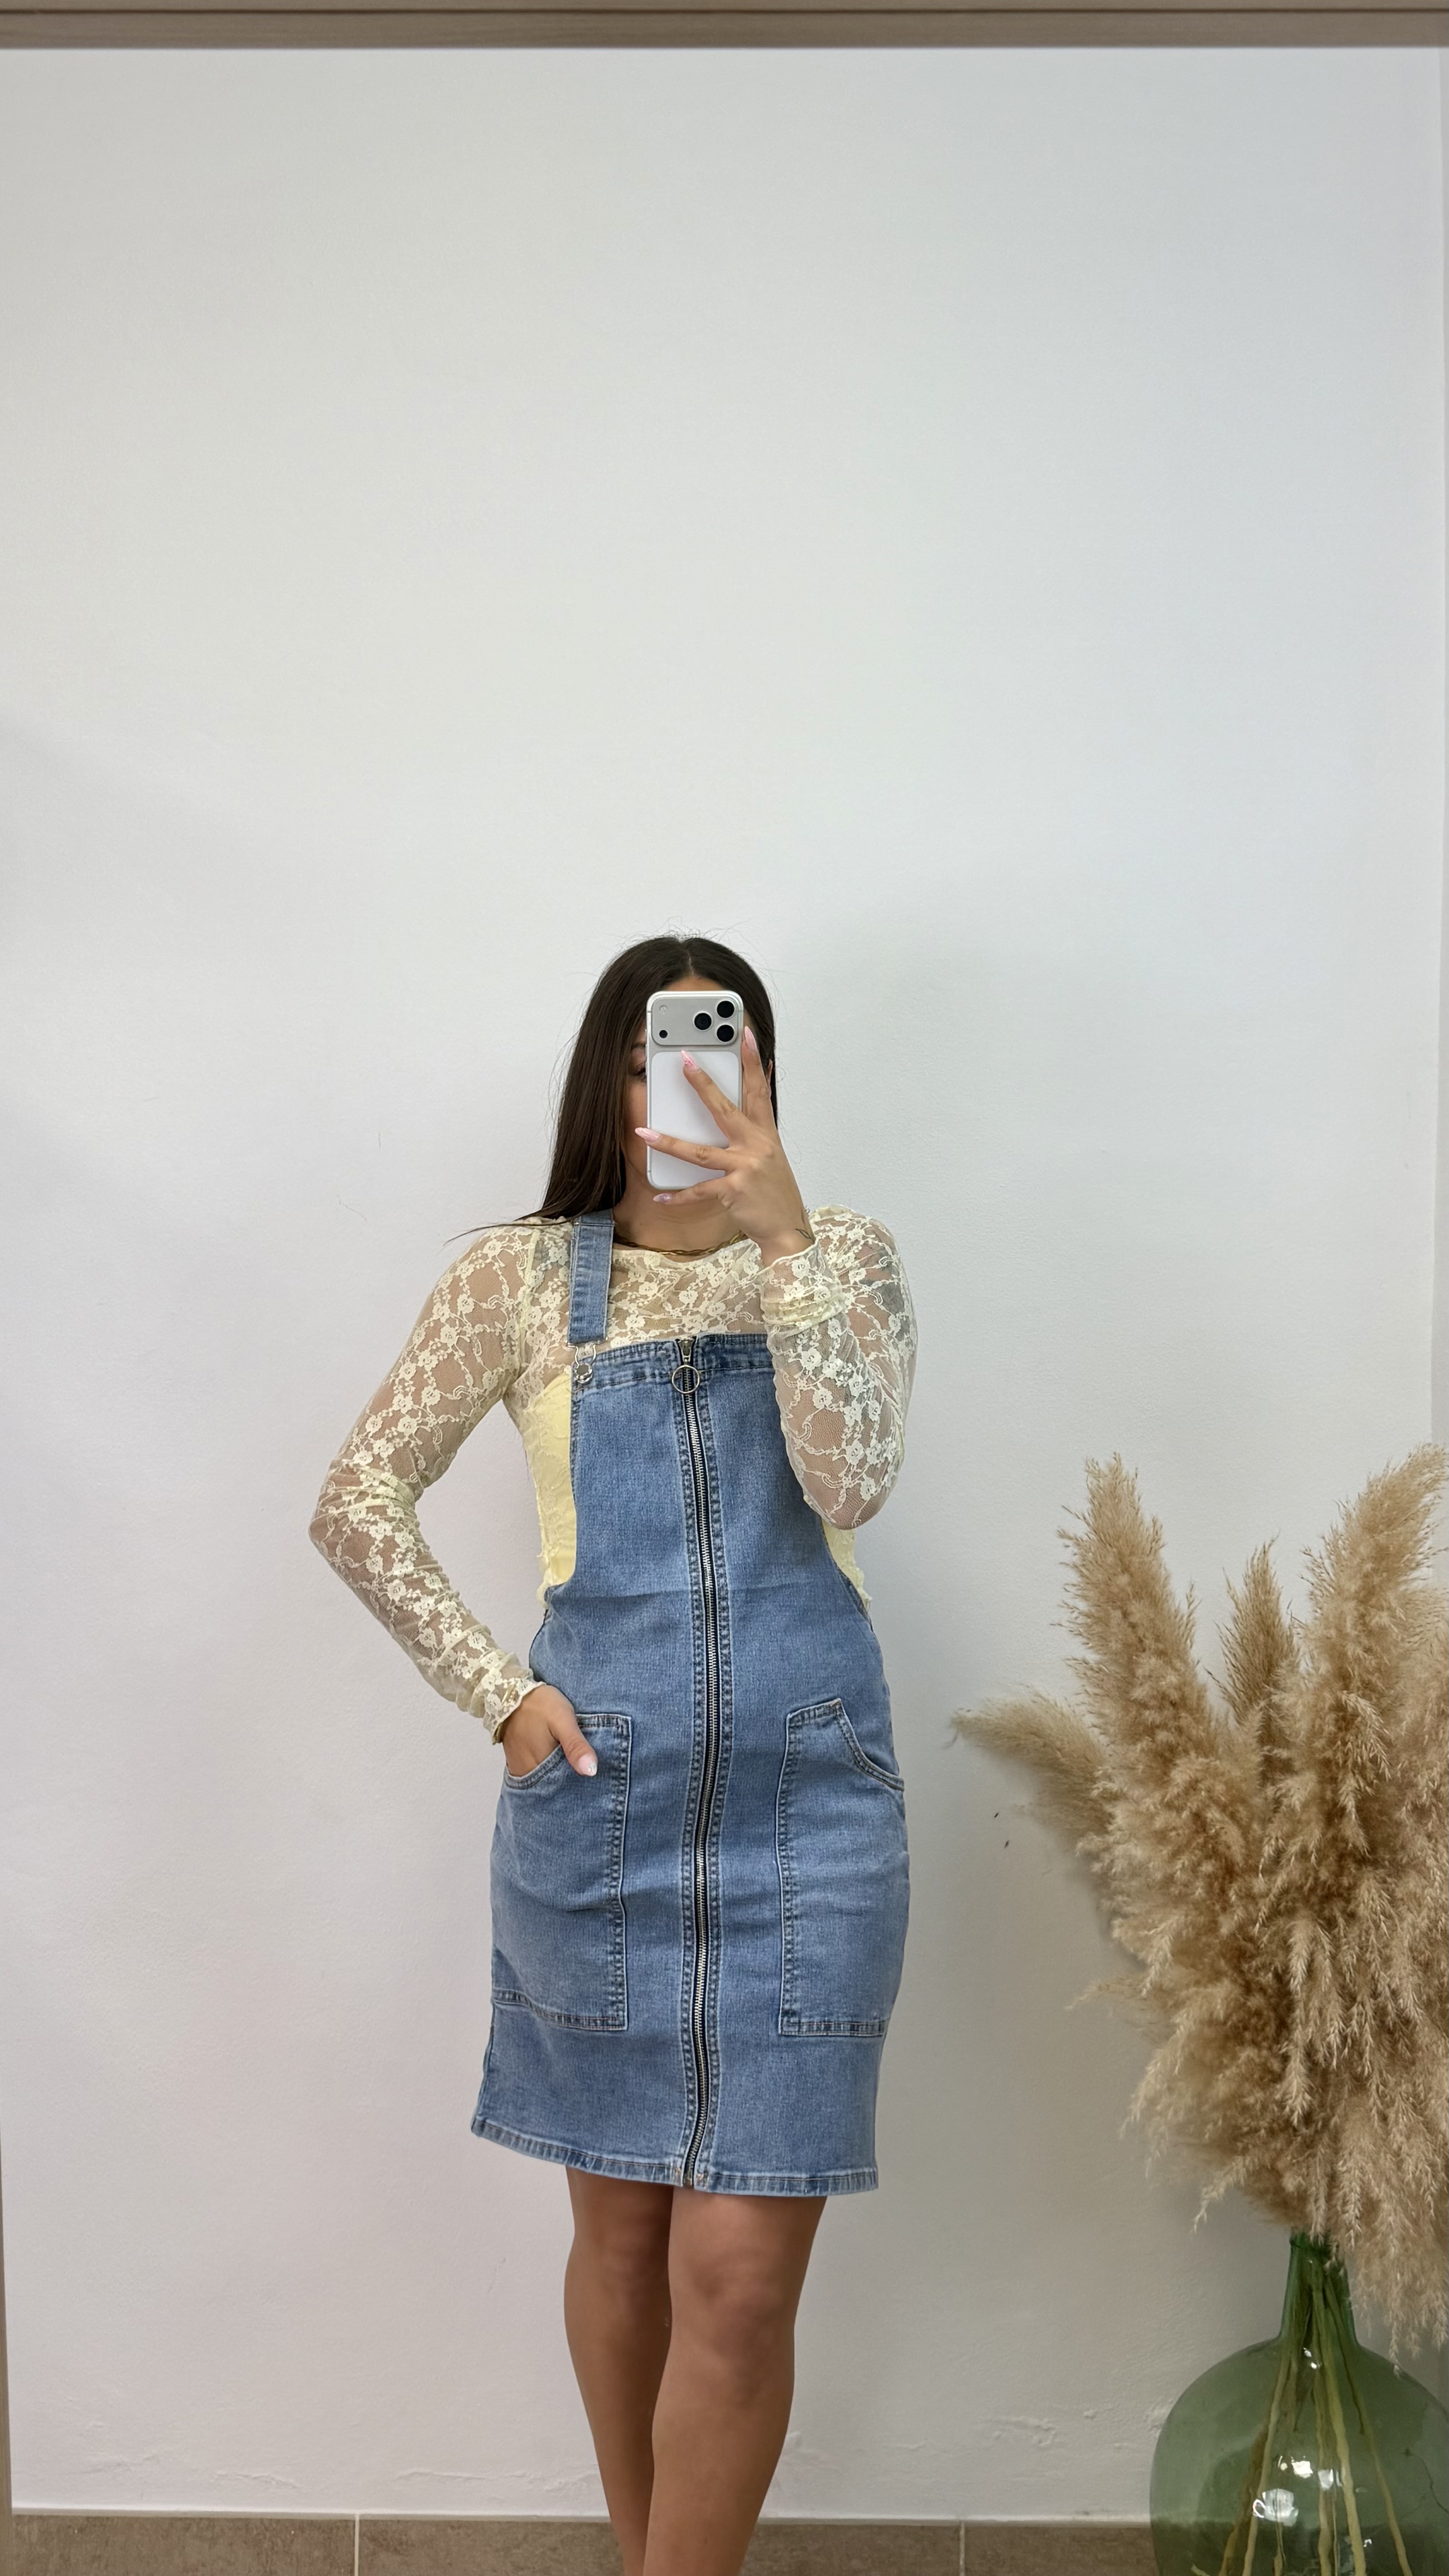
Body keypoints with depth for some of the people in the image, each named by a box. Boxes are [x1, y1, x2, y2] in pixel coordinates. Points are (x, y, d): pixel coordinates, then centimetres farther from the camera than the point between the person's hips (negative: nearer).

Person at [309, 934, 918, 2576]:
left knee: (742, 2271, -3)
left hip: (806, 1801, -1)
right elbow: (356, 1505, 6)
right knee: (620, 2231, 15)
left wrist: (783, 1231, -19)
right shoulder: (523, 1275, 4)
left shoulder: (843, 1261, 5)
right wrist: (496, 1689, -2)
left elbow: (850, 1481, -13)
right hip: (596, 1800, 1)